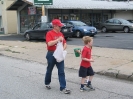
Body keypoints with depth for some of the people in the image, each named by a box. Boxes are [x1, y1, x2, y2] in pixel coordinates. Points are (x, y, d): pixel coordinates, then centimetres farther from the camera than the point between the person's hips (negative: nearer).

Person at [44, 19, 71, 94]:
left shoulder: (61, 34, 9)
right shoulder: (49, 33, -10)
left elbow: (65, 43, 12)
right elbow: (49, 43, -24)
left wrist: (63, 49, -7)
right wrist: (58, 39, -24)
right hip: (51, 54, -5)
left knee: (61, 71, -1)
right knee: (49, 70, 13)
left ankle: (63, 88, 0)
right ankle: (47, 83, 36)